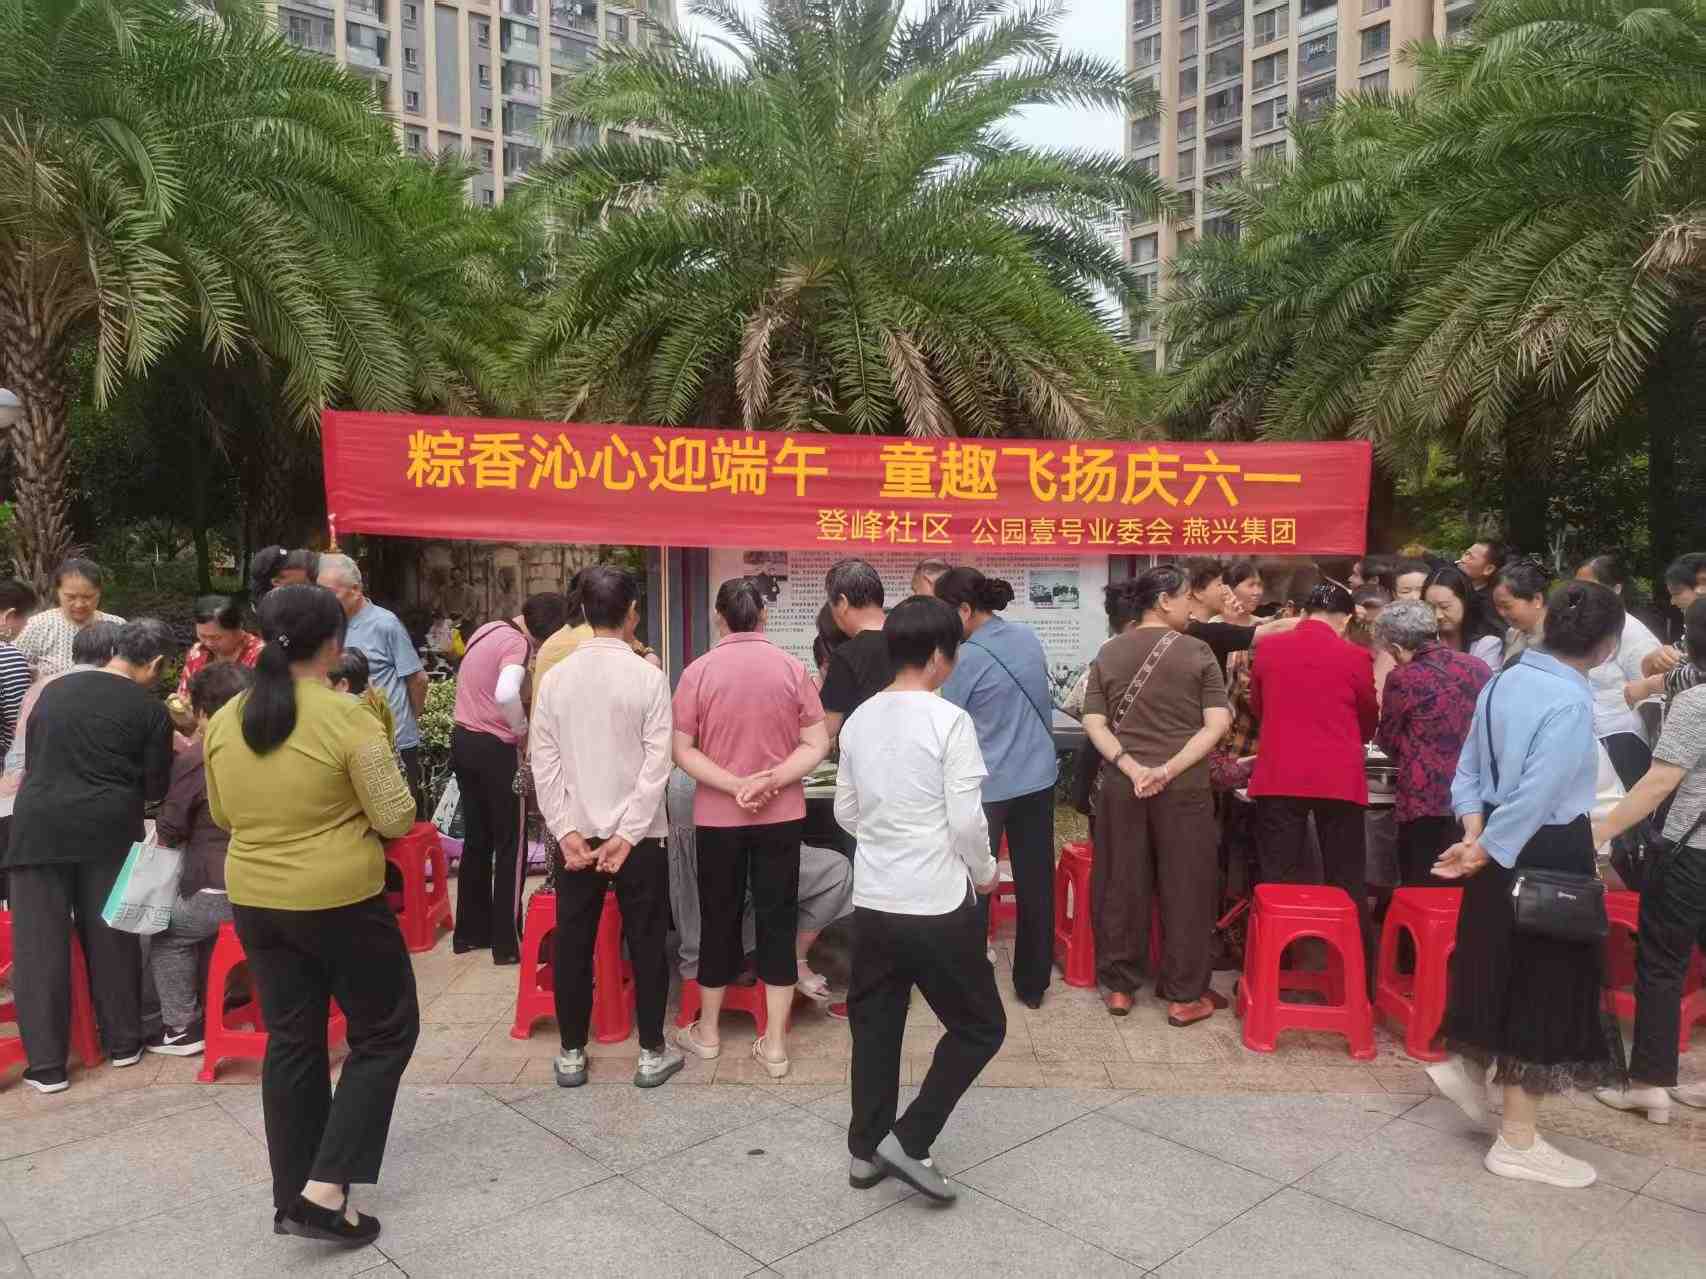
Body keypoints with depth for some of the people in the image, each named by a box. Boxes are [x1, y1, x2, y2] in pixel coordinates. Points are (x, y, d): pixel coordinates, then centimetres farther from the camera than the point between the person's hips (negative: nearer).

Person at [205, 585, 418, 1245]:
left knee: (291, 1042, 16)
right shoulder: (346, 717, -19)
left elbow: (224, 814, 12)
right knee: (385, 1032, 10)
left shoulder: (225, 719, 0)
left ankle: (292, 1198, 25)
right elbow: (397, 818, -15)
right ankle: (327, 1188, 4)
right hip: (341, 901, -6)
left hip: (255, 901, 6)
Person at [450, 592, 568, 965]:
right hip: (495, 748, -8)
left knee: (477, 839, 18)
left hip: (463, 739, 8)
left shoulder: (486, 630, 9)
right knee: (511, 844, 2)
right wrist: (523, 731, -18)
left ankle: (470, 931, 26)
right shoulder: (517, 644, -18)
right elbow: (506, 694, -36)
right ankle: (508, 942, 7)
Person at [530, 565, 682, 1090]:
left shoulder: (555, 677, -1)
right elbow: (656, 763, -14)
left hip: (577, 833, 3)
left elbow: (544, 761, -3)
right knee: (646, 943, 9)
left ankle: (571, 1055, 22)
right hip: (639, 833, -2)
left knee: (573, 944, 13)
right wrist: (627, 834, -11)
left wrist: (566, 831, -3)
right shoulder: (648, 677, -9)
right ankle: (652, 1054, 17)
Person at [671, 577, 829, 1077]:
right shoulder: (791, 669, -5)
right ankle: (775, 1044, 12)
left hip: (717, 817, 0)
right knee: (778, 921, 8)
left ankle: (707, 1031, 28)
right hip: (781, 815, 0)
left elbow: (683, 751, -9)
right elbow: (817, 746, -7)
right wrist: (772, 781, -14)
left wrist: (734, 785, -13)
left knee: (719, 918, 13)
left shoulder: (698, 672, -7)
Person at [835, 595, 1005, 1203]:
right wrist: (984, 873, 2)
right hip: (938, 906, -6)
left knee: (874, 1028, 18)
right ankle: (909, 1139, 8)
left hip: (872, 901, 6)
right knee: (980, 1027, 12)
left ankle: (866, 1149, 28)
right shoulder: (948, 720, -15)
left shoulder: (859, 719, 4)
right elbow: (966, 821, -15)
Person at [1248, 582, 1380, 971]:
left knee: (1278, 882, 7)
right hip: (1339, 779, -1)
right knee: (1347, 884, 8)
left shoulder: (1267, 650, 4)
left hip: (1278, 777, 1)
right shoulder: (1356, 657, -2)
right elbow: (1369, 721, 14)